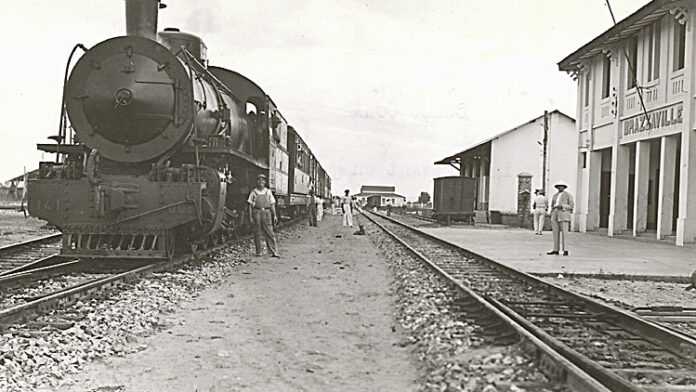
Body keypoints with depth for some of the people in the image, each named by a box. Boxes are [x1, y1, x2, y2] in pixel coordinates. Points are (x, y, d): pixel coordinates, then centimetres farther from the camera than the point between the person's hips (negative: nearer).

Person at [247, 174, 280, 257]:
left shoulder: (268, 192, 12)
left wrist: (274, 215, 4)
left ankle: (274, 252, -7)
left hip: (266, 213, 1)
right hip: (257, 213, -1)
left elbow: (272, 204, 12)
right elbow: (250, 205, 6)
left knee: (269, 233, -4)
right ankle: (258, 252, 10)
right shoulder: (253, 192, 7)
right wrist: (250, 217, -1)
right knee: (257, 233, 1)